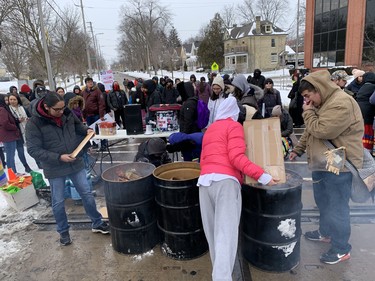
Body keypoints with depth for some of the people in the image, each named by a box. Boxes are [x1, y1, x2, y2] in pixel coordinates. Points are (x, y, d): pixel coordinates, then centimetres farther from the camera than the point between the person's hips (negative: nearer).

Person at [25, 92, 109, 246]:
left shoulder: (67, 113, -5)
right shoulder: (34, 123, -17)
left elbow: (78, 125, 15)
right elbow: (33, 150, -16)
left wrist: (86, 130, -7)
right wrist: (58, 157, -24)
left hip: (76, 163, 4)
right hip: (55, 169, -3)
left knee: (87, 194, 11)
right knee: (58, 202, 10)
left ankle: (97, 223, 29)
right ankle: (63, 231, 32)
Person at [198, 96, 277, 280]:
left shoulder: (210, 129, 27)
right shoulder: (233, 125, 7)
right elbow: (236, 157, -8)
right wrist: (262, 176, -9)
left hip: (204, 180, 6)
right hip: (225, 180, -6)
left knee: (212, 233, 11)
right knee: (225, 235, -10)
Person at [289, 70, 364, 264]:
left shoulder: (341, 104, -22)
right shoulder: (323, 103, 13)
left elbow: (320, 131, -26)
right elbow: (310, 132, 20)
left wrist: (307, 112, -14)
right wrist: (298, 149, 15)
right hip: (323, 163, 10)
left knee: (337, 207, 0)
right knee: (323, 202, 22)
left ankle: (342, 249, 16)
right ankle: (325, 232, 41)